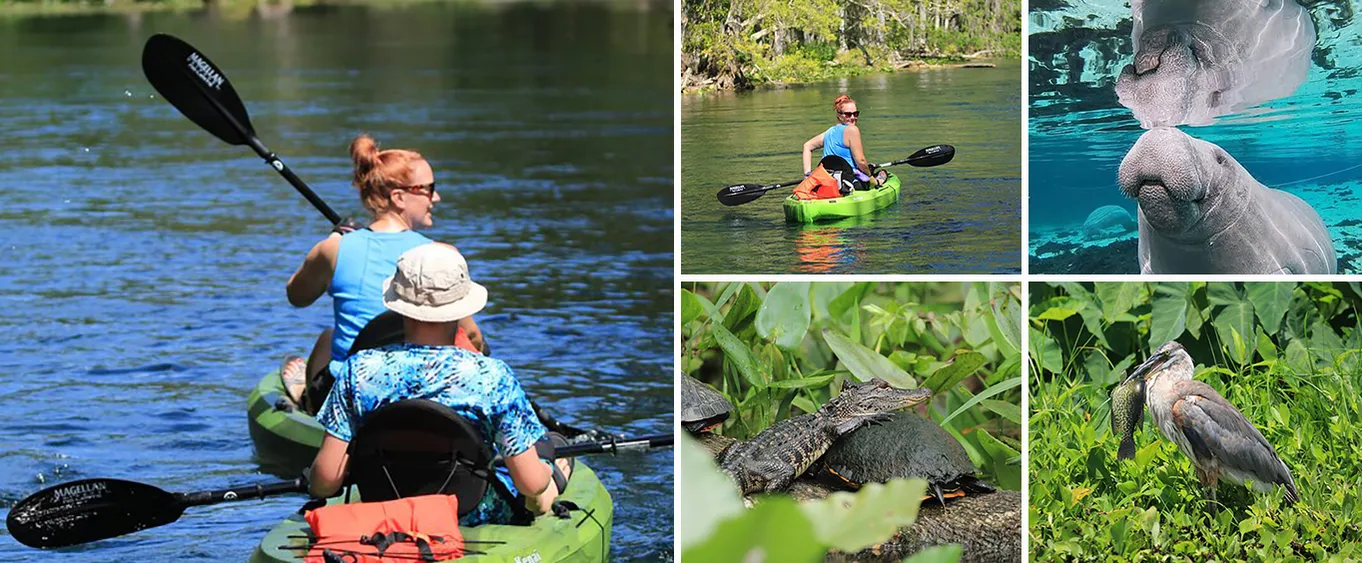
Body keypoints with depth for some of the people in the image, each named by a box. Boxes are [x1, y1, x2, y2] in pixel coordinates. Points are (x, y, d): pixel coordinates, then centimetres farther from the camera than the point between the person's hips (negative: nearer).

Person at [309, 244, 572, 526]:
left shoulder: (359, 370, -16)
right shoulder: (491, 376, -21)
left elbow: (325, 481, -17)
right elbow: (531, 483, -18)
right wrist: (549, 474, 7)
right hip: (477, 523, -2)